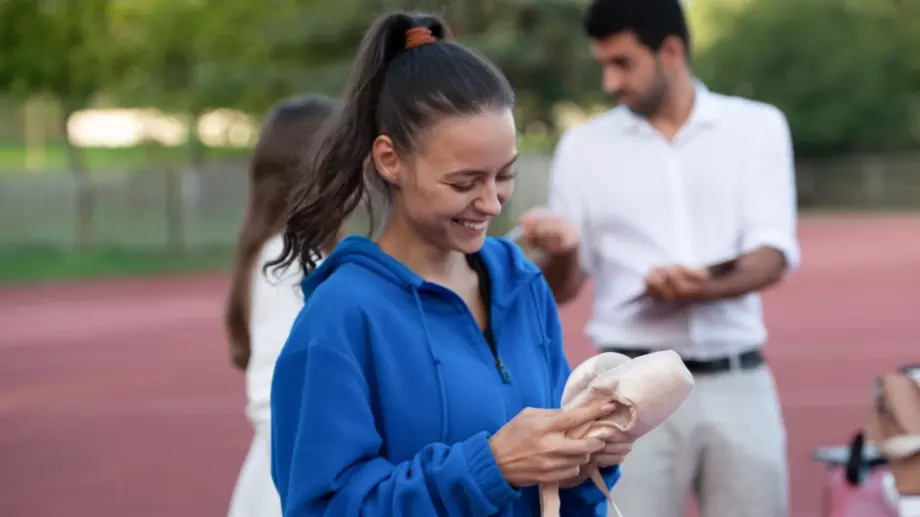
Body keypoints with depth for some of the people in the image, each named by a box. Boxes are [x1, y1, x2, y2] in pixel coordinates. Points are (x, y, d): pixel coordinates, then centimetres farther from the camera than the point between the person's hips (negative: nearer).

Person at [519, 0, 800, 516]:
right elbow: (561, 290, 7)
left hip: (737, 383, 1)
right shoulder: (584, 146, 7)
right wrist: (561, 251, -16)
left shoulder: (758, 127, 6)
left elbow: (774, 256, -4)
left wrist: (706, 288, -24)